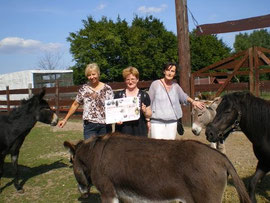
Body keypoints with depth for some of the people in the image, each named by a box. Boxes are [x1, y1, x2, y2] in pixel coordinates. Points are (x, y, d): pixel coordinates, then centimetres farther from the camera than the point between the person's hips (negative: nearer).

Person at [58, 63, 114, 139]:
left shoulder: (107, 89, 0)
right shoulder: (84, 88, 5)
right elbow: (75, 105, 12)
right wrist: (65, 119, 11)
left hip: (104, 125, 0)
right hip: (89, 125, 0)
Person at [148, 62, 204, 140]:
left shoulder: (175, 86, 8)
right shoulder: (155, 84, -1)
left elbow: (183, 97, 26)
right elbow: (149, 102, 2)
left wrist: (192, 101, 8)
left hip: (172, 122, 4)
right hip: (157, 122, -4)